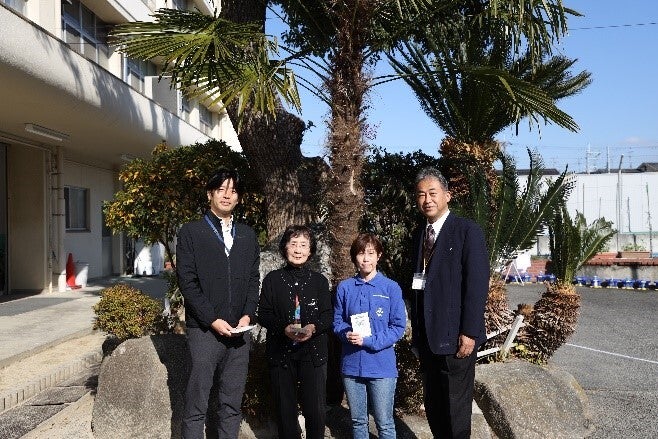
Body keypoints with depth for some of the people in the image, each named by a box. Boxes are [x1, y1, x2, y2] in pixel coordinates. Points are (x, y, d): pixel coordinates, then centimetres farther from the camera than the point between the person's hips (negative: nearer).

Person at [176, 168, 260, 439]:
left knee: (232, 403, 10)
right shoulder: (190, 233, 0)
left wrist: (248, 314, -3)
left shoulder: (247, 235, 13)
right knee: (197, 402, 2)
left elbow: (253, 278, 12)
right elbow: (187, 282, -6)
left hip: (239, 330, 4)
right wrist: (213, 320, -12)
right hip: (204, 330, -4)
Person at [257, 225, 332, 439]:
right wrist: (284, 328, -18)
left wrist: (313, 327, -19)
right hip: (280, 351, 0)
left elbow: (328, 317, 2)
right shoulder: (272, 279, 1)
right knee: (285, 409, 10)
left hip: (313, 351, 0)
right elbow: (264, 315, -1)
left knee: (316, 409, 0)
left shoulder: (319, 281, 4)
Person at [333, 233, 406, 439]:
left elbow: (398, 327, -7)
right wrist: (347, 334, -15)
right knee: (357, 421, 17)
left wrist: (368, 340, -18)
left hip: (382, 365, -3)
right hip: (351, 365, 3)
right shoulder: (345, 287, 2)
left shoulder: (391, 288, -5)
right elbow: (337, 321, 8)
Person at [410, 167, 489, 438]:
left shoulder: (467, 231, -8)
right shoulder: (419, 234, 11)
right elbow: (417, 283, 11)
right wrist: (416, 331, 10)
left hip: (455, 336, -6)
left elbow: (477, 284, -13)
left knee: (456, 408, 4)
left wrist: (469, 332, -17)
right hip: (426, 336, 6)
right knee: (433, 406, 15)